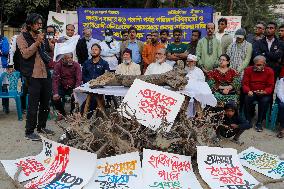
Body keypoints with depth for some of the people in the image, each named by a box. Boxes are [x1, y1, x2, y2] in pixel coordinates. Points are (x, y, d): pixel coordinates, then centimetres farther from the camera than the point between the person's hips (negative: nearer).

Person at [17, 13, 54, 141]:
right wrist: (37, 42, -17)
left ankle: (41, 127, 29)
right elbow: (25, 54, -15)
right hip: (33, 75, -7)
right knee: (33, 105, -5)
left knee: (45, 103, 14)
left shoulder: (41, 36, 18)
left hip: (46, 74, 7)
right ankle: (29, 132, 5)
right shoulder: (22, 37, -1)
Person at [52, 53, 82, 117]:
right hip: (62, 87, 1)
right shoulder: (58, 65, -8)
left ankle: (72, 113, 5)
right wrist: (55, 93, -28)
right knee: (55, 98, -21)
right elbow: (55, 79, -15)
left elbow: (78, 79, -15)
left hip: (72, 87, -1)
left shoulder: (76, 65, -8)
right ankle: (62, 113, 10)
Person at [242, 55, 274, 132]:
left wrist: (264, 92, -26)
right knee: (247, 98, -31)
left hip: (264, 93, 0)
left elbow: (270, 86, -4)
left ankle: (259, 123, -17)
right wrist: (248, 91, -24)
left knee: (265, 100, -32)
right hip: (251, 93, 1)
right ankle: (248, 120, -12)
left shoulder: (269, 71, -2)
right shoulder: (248, 70, 0)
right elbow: (245, 84, -2)